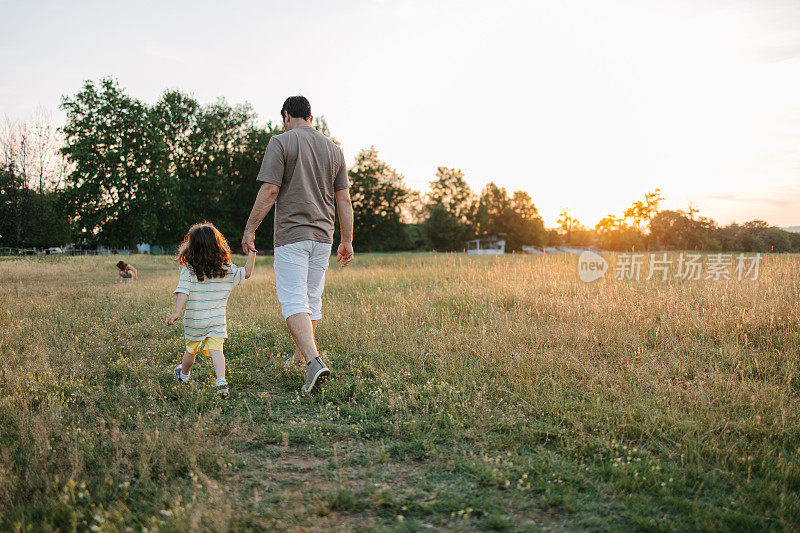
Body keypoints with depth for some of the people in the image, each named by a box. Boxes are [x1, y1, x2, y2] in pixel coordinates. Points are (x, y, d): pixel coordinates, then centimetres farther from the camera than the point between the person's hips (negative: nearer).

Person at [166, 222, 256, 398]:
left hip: (193, 322, 0)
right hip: (217, 321, 0)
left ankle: (184, 375, 44)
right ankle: (221, 379, -29)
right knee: (216, 350, -7)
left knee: (191, 350, 19)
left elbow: (183, 291, -19)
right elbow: (246, 272, 8)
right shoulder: (227, 270, -2)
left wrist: (176, 312, -25)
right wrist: (251, 251, 15)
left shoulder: (188, 271, -8)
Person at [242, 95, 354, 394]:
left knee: (294, 302, -8)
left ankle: (314, 361, -23)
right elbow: (344, 200, 9)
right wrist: (347, 241, 13)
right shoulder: (333, 149, 11)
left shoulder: (281, 143, -5)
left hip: (291, 235, -6)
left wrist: (250, 230, -4)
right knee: (313, 300, 15)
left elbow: (269, 191, -12)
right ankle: (300, 356, 28)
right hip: (323, 236, 6)